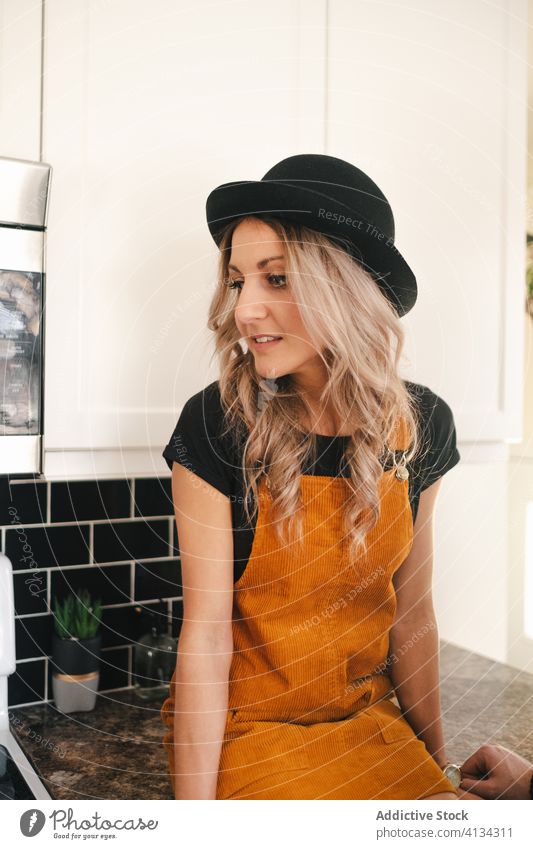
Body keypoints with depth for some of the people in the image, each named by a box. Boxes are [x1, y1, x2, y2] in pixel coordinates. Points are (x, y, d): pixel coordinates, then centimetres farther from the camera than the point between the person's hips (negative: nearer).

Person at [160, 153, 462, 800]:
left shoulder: (422, 425, -8)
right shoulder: (216, 425, -19)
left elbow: (412, 611, 1)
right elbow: (206, 629, -16)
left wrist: (435, 759, 8)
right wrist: (194, 800, -13)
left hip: (370, 722, 4)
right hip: (244, 728, -3)